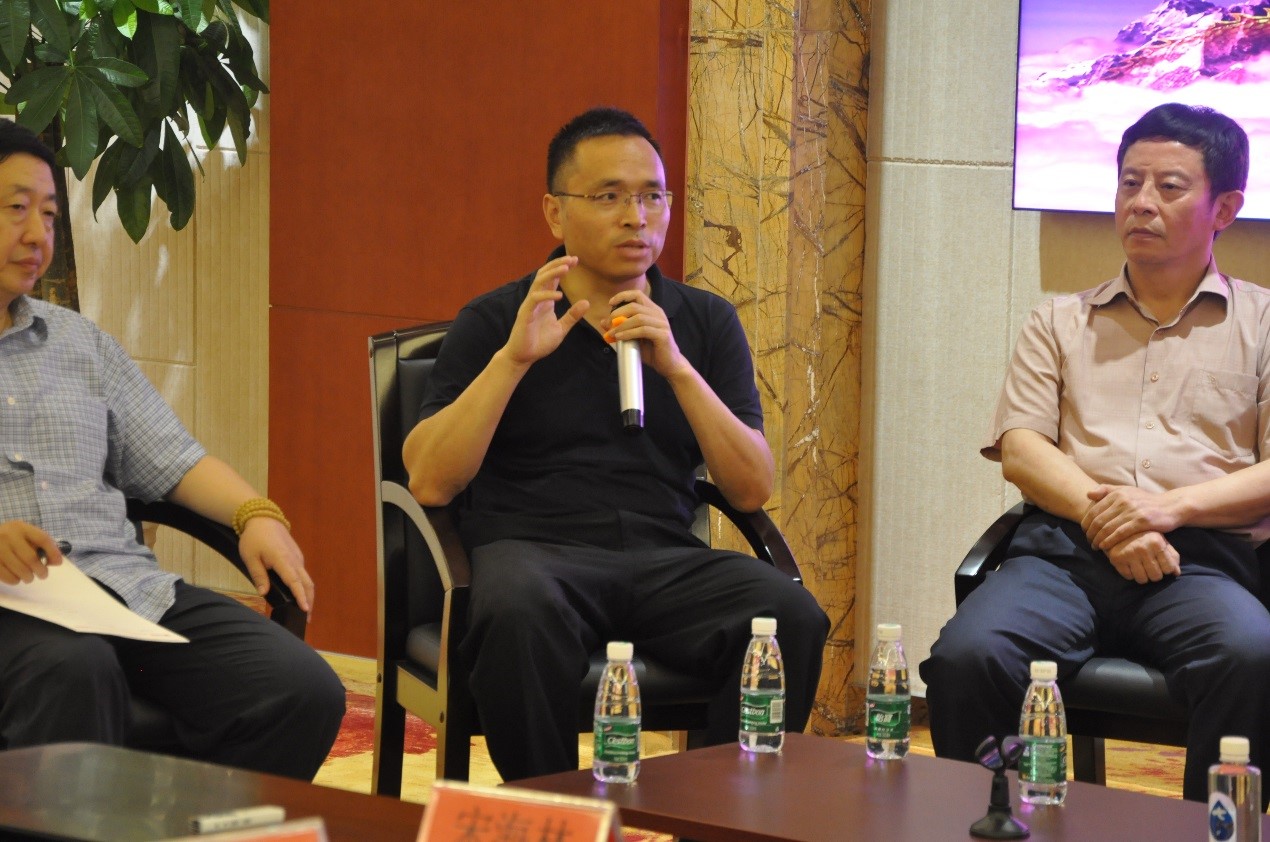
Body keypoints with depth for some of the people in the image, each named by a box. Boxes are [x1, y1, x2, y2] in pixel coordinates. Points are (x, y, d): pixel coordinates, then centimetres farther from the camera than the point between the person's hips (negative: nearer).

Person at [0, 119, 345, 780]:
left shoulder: (79, 341, 26)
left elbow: (169, 460, 23)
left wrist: (255, 515, 3)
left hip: (123, 583, 5)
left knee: (302, 689, -19)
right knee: (75, 672, -41)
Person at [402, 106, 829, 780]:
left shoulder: (706, 322, 16)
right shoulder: (496, 321, 9)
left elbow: (752, 490, 5)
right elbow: (429, 483, -2)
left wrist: (676, 366, -6)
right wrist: (514, 358, -9)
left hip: (665, 559, 3)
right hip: (532, 547, -2)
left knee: (790, 614, -28)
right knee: (521, 612, -39)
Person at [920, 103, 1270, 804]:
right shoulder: (1061, 323, 25)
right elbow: (1020, 449, 11)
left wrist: (1171, 506, -10)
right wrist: (1099, 514, -8)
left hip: (1201, 561, -2)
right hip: (1065, 549, 2)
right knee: (967, 656, -31)